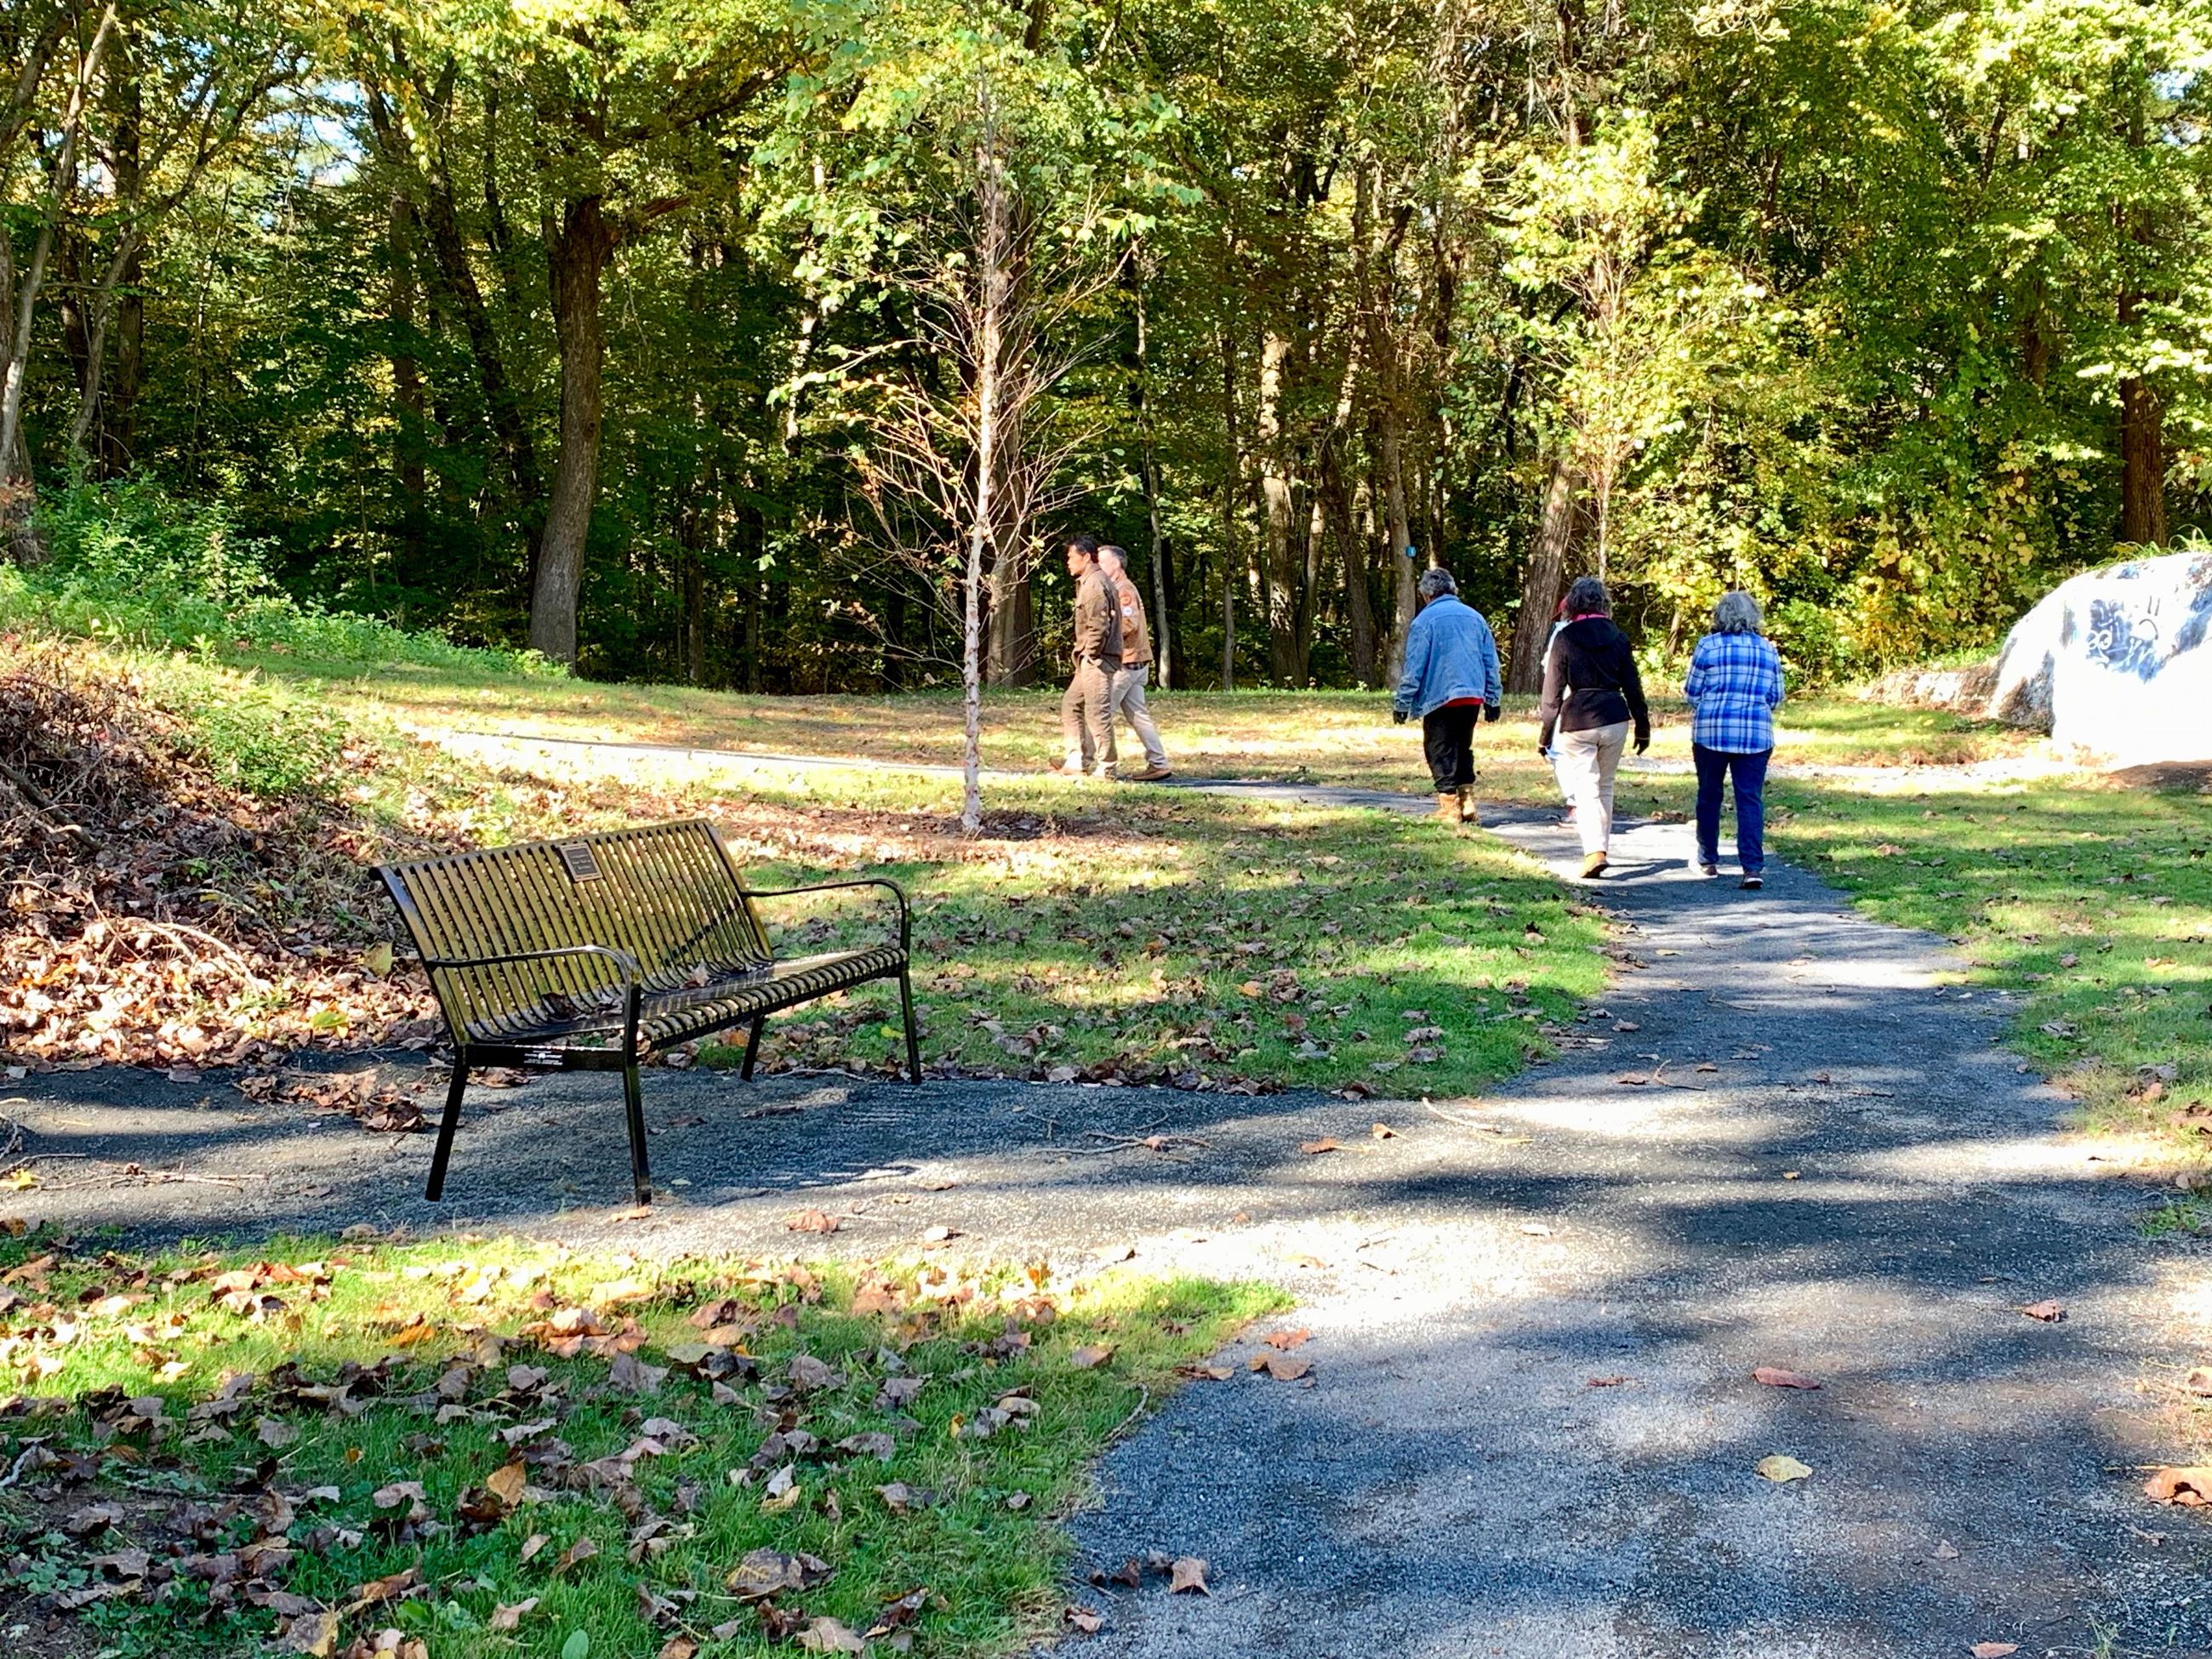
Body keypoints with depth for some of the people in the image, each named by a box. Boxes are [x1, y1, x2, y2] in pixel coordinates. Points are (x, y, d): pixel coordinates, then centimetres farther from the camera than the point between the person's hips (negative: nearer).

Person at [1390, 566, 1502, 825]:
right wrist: (1494, 699, 20)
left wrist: (1402, 703, -1)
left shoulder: (1425, 620, -5)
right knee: (1463, 749, 16)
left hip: (1439, 697, -5)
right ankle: (1467, 803, 11)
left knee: (1441, 752, 2)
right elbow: (1491, 662, 14)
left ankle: (1449, 807, 0)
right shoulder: (1475, 616, 12)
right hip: (1473, 696, 5)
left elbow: (1414, 667, -7)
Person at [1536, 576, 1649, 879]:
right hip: (1614, 718, 3)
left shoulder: (1564, 638, -4)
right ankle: (1601, 846, 23)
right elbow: (1632, 686, 8)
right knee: (1605, 786, 17)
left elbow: (1552, 692, -3)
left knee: (1586, 790, -2)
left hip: (1577, 722, -3)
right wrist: (1643, 727, 15)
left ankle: (1594, 852, -17)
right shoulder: (1618, 637, 4)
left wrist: (1545, 734, 3)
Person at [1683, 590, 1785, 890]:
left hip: (1711, 730, -1)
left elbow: (1692, 693, 1)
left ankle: (1708, 859, 23)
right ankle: (1753, 866, -12)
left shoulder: (1708, 646, -3)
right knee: (1751, 800, -1)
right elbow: (1776, 698, 11)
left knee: (1709, 795, 13)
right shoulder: (1768, 649, 6)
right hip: (1756, 734, 1)